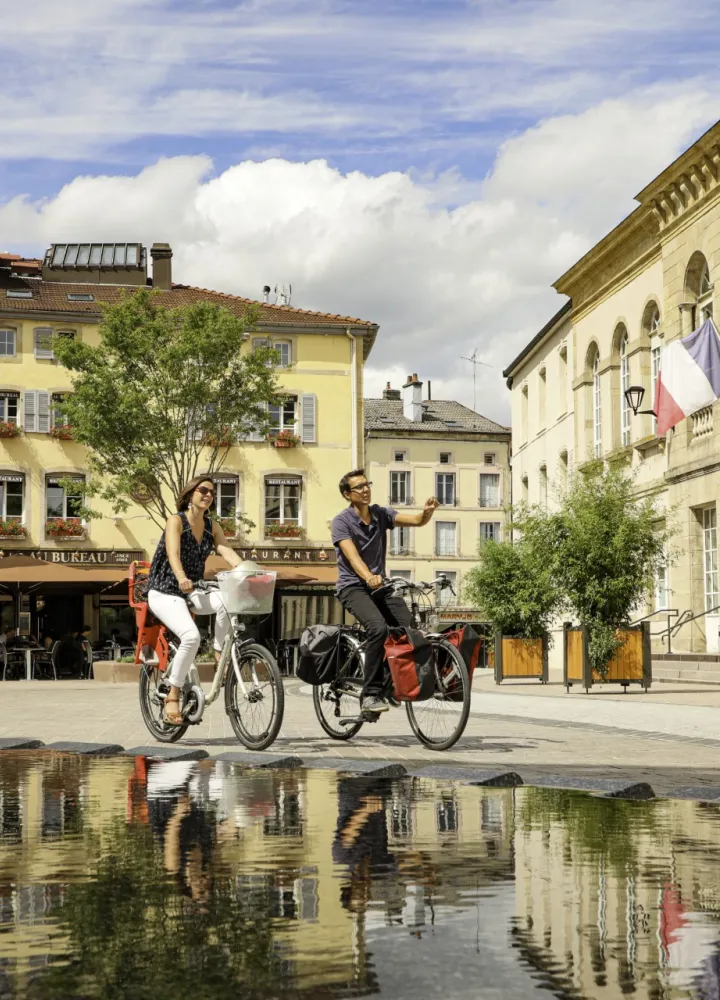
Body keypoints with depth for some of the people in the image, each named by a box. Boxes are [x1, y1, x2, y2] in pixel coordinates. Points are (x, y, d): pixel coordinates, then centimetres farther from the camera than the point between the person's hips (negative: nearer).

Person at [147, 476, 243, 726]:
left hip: (192, 591, 5)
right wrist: (181, 578, -48)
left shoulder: (212, 526, 5)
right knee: (191, 635, -30)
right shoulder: (176, 520, -11)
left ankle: (220, 652, -7)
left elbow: (227, 551, -10)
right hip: (165, 592, -5)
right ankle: (173, 696, -17)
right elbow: (173, 553, -27)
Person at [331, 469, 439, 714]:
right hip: (353, 586, -5)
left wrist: (427, 511, -30)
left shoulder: (381, 514, 6)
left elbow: (416, 520, -6)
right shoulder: (341, 521, -9)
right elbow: (352, 556, -24)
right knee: (378, 628, -31)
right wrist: (369, 577, -44)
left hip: (380, 585, 5)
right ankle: (371, 694, -25)